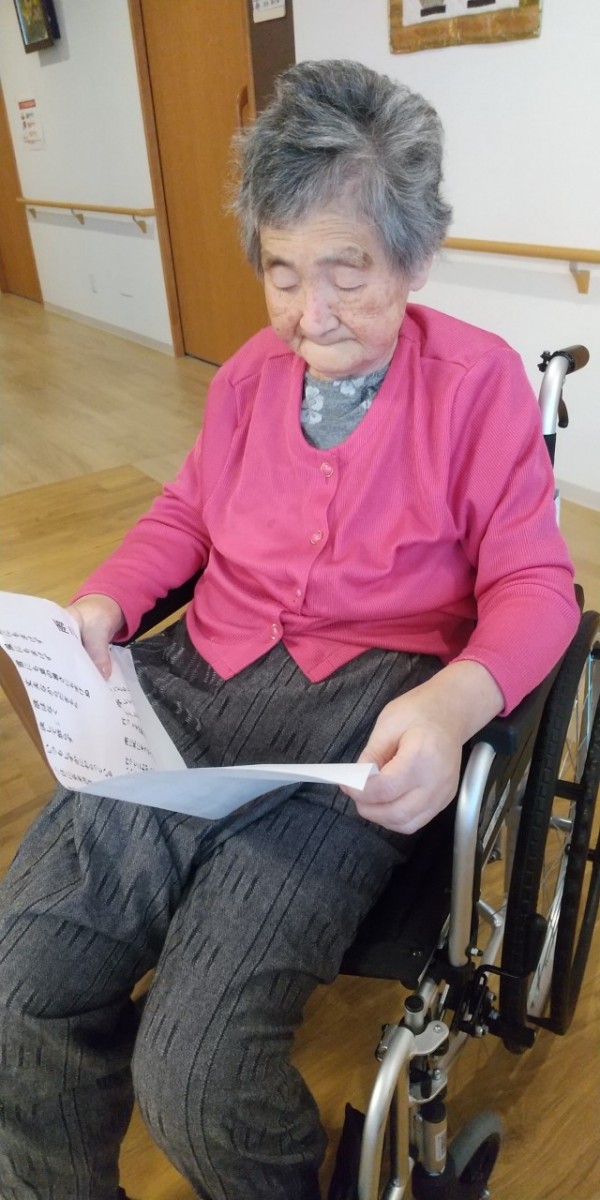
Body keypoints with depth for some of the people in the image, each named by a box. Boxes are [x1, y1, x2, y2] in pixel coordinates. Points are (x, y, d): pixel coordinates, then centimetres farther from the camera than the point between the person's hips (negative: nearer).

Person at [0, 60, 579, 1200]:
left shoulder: (479, 379, 0)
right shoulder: (251, 370, 13)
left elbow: (533, 587, -3)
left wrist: (454, 702, -24)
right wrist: (102, 603, 2)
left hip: (370, 703, -4)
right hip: (200, 677, 5)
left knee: (195, 1072, -17)